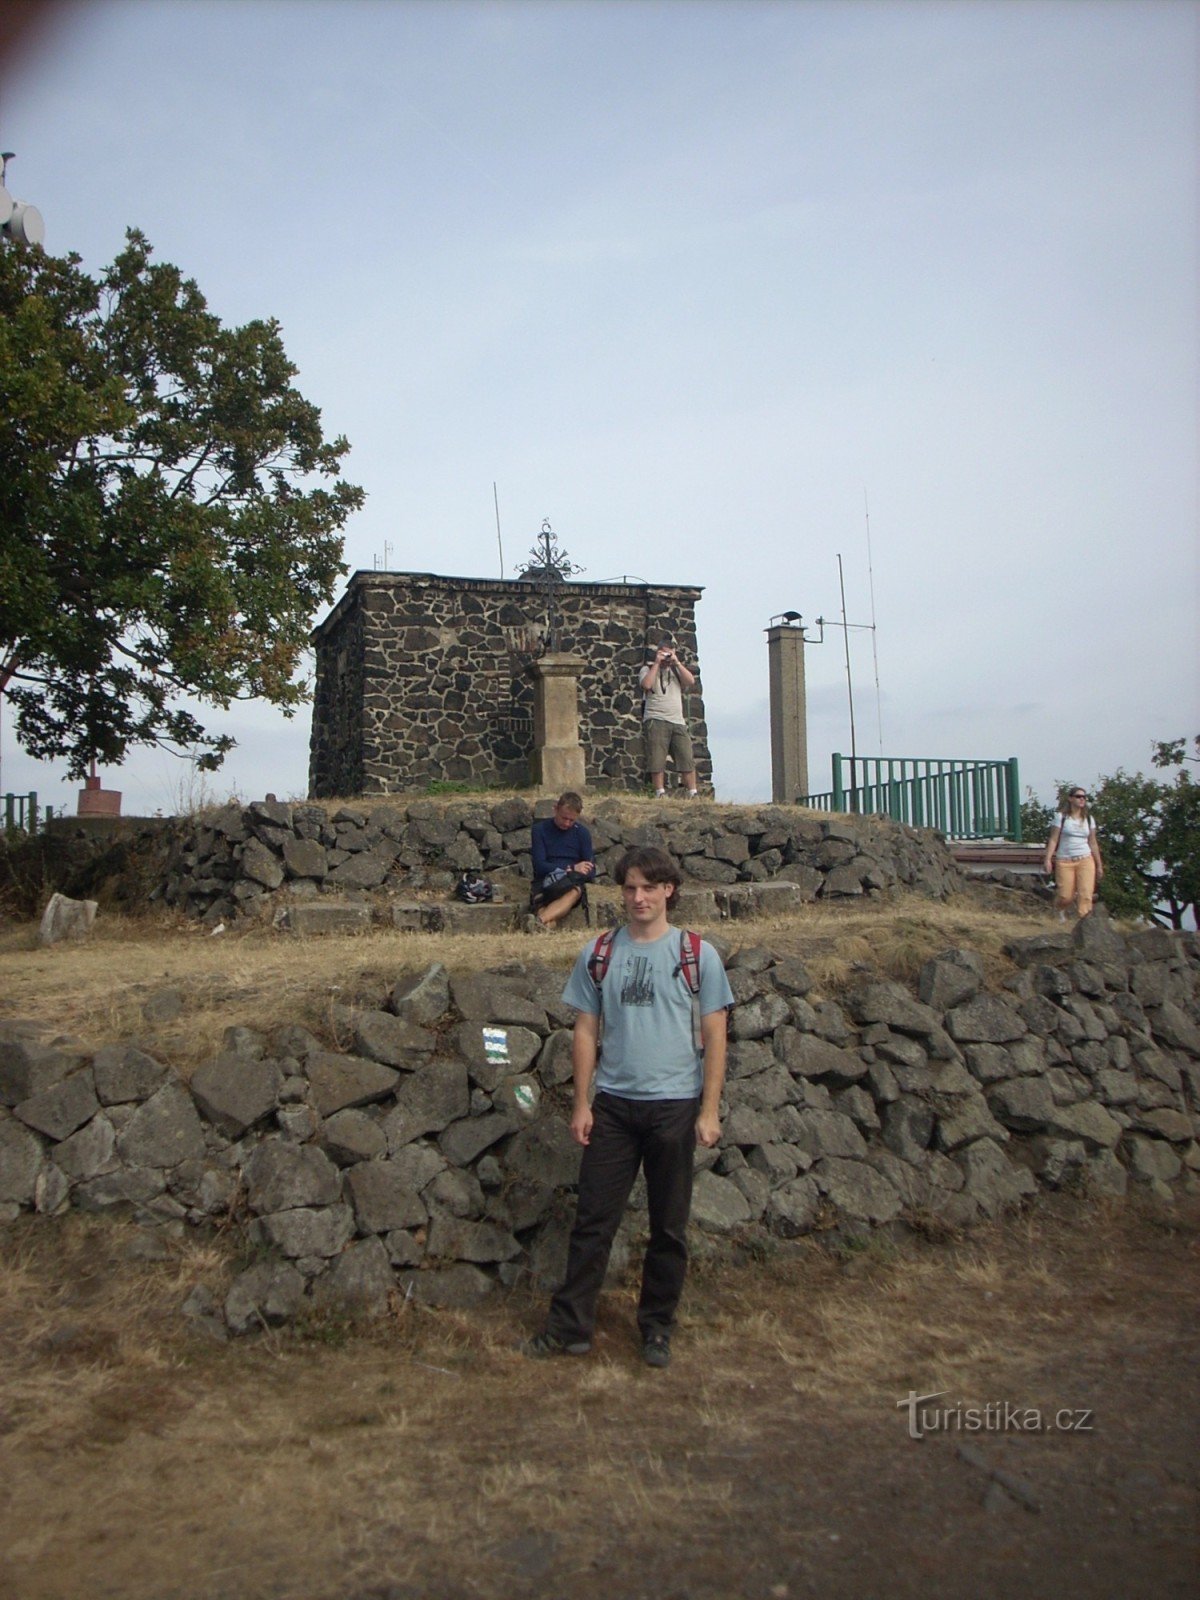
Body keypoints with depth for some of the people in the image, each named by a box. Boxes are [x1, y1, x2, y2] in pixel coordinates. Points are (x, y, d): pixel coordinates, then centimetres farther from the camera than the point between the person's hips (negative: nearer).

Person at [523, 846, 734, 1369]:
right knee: (592, 1220, 4)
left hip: (675, 1104, -1)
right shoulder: (598, 956, 5)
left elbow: (714, 1036, -1)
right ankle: (570, 1325, 15)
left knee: (669, 1227, 9)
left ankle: (657, 1328, 24)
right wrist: (581, 1103, 2)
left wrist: (710, 1110, -6)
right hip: (613, 1104, 2)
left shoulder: (698, 955, -1)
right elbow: (586, 1032, 7)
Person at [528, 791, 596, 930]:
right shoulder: (540, 829, 5)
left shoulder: (582, 833, 9)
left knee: (576, 891, -37)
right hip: (545, 881, 0)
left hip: (572, 882, 0)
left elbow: (590, 871, 4)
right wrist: (572, 868, -10)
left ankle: (539, 921, -59)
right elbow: (539, 866, -3)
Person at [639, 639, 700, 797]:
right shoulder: (648, 669, 11)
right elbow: (647, 684, -11)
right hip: (656, 721, -3)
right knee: (657, 761, -8)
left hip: (678, 722, 3)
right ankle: (660, 794, -5)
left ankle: (693, 794, -2)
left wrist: (677, 662, 0)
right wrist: (656, 664, -5)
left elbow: (691, 681, 2)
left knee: (688, 759, -4)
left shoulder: (676, 670, 22)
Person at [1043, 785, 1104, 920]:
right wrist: (1048, 859, -13)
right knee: (1065, 896, 0)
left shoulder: (1089, 819, 9)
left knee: (1086, 895, -11)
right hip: (1064, 861, -2)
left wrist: (1099, 865, 14)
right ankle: (1060, 908, 35)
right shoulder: (1062, 817, -1)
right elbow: (1053, 840, -3)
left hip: (1085, 859, 2)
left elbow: (1093, 843, 13)